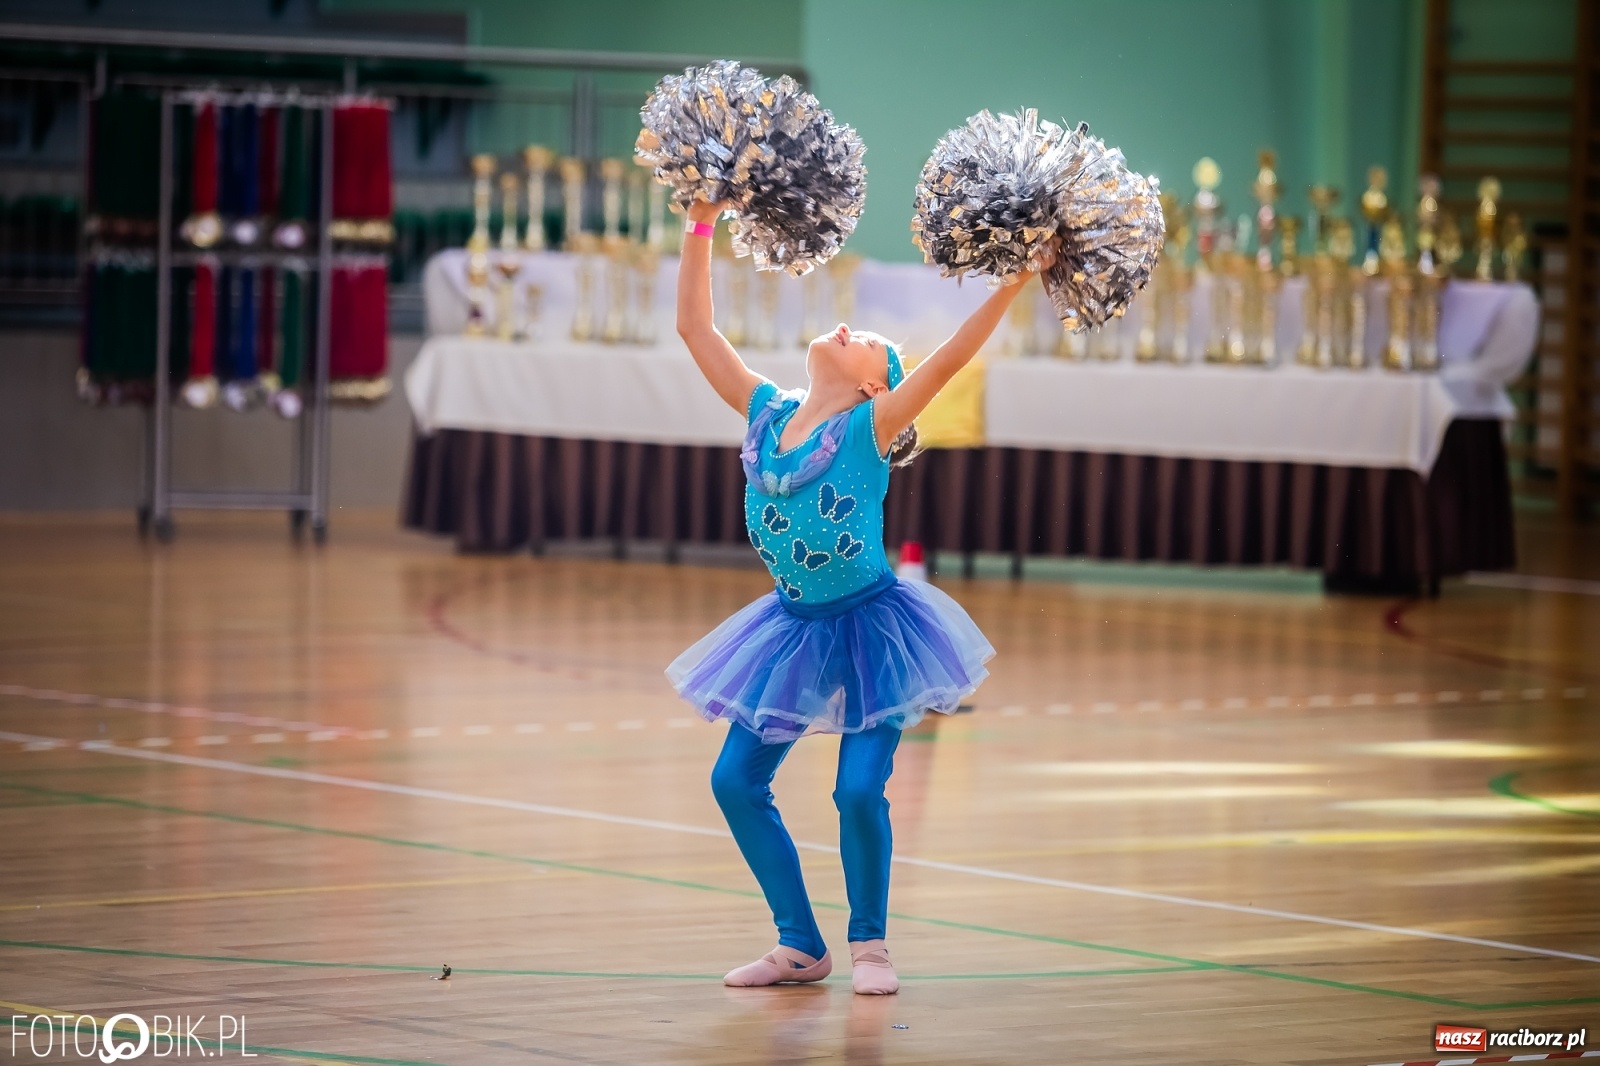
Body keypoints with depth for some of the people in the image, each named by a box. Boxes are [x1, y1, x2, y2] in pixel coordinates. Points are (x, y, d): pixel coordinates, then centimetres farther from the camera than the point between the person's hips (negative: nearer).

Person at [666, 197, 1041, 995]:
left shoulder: (869, 430, -15)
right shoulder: (767, 415, -2)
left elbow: (948, 359, -26)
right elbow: (695, 328, -1)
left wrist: (1013, 283, -33)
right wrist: (701, 226, -3)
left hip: (871, 629, -5)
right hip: (794, 627, 5)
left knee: (859, 791, -14)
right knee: (736, 782, 1)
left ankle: (869, 942, 8)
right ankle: (800, 946, 12)